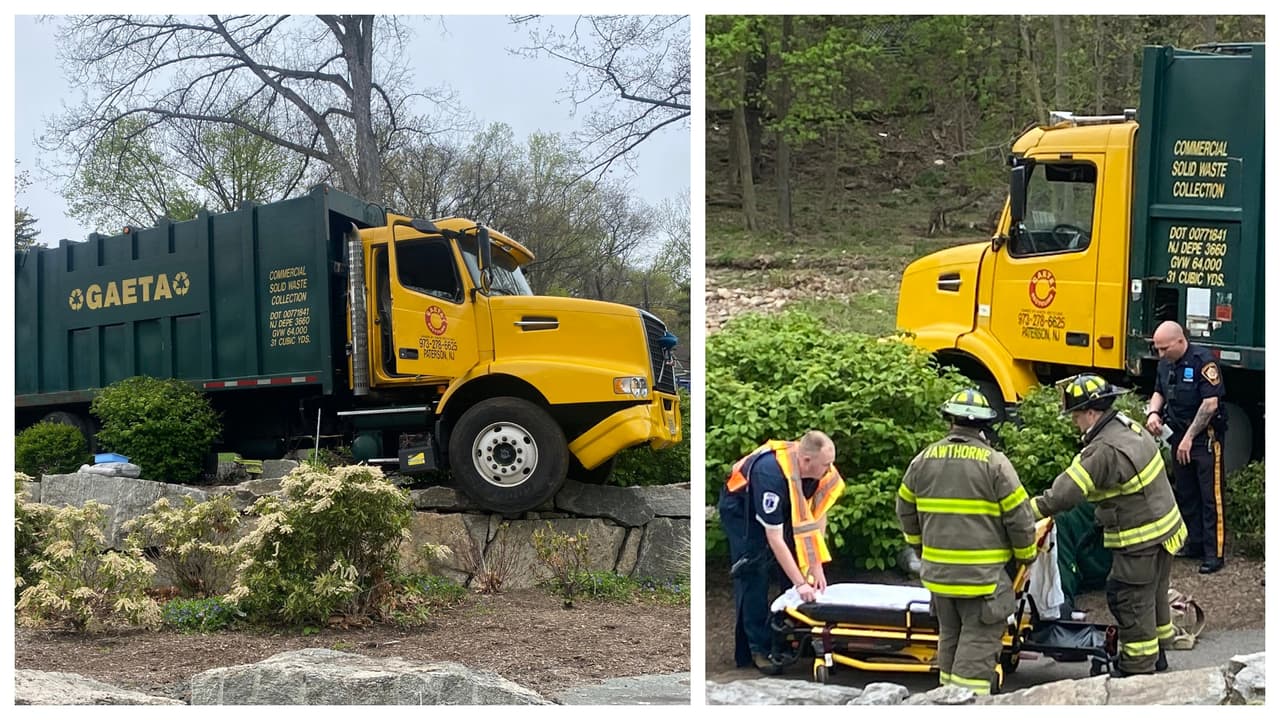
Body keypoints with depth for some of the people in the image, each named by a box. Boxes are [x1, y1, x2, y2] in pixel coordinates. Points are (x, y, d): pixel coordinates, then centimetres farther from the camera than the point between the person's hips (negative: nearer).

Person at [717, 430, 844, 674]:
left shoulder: (822, 471, -24)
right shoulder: (771, 474, -42)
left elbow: (818, 517, -13)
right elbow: (774, 538, -39)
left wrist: (816, 567, -18)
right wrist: (800, 583, -38)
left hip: (780, 508, 6)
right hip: (741, 510, -6)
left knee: (796, 567, -3)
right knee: (754, 574, -13)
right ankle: (758, 649, -8)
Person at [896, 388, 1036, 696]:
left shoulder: (924, 460, 5)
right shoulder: (994, 462, -10)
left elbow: (906, 511, 16)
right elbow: (1019, 516, -8)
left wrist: (920, 548, 32)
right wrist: (1026, 555, 10)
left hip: (937, 570, 5)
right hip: (983, 575, -5)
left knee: (950, 637, 19)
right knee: (978, 644, -2)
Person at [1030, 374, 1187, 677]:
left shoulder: (1105, 451, -28)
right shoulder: (1128, 426, 3)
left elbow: (1067, 492, -27)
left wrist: (1030, 512, -19)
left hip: (1141, 543, -10)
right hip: (1164, 530, 10)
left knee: (1128, 599, 2)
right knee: (1152, 596, 23)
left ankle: (1138, 668, 12)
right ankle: (1156, 657, 38)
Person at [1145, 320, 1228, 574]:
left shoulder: (1203, 361, -18)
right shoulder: (1165, 364, 7)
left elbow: (1210, 404, -22)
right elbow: (1159, 393, 23)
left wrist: (1189, 438, -18)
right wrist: (1153, 413, 0)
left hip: (1205, 437, -8)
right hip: (1179, 437, 8)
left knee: (1210, 496, -5)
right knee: (1185, 494, 14)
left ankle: (1214, 553, -3)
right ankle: (1194, 544, 25)